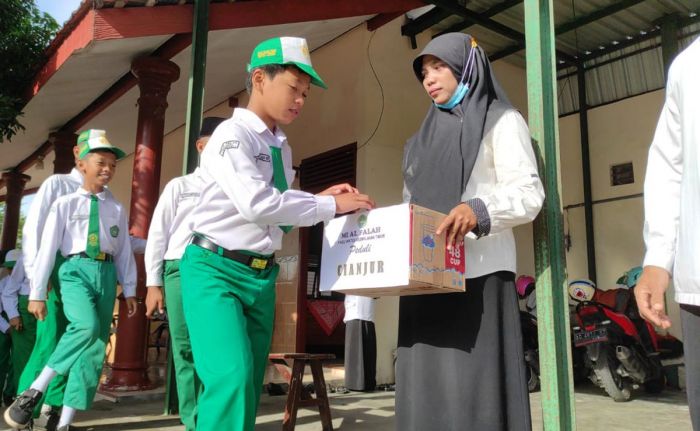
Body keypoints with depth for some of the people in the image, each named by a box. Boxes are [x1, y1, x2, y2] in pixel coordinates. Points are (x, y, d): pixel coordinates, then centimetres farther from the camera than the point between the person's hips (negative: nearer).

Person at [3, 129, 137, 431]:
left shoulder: (117, 209, 13)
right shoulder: (64, 204, 3)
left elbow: (125, 251, 14)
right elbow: (48, 248, 0)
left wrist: (129, 290, 10)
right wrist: (37, 293, -3)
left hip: (107, 273, 4)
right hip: (76, 270, -4)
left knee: (95, 346, -1)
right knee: (87, 326, -31)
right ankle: (34, 391, -17)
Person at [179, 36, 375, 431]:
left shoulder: (281, 147, 12)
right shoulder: (232, 134, -11)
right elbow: (257, 204, -24)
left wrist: (319, 198, 0)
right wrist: (330, 206, -17)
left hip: (262, 276, 8)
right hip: (216, 269, -7)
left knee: (251, 384, 11)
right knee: (232, 377, -22)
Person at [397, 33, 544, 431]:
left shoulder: (501, 121, 7)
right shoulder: (426, 136, 25)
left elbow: (529, 193, -6)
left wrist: (479, 209, -25)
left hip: (478, 275, -5)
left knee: (475, 387, -9)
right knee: (426, 387, 3)